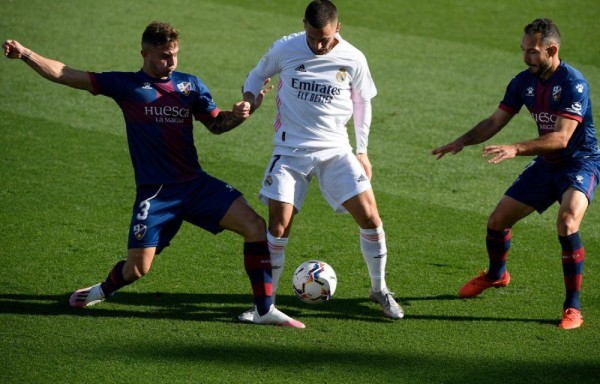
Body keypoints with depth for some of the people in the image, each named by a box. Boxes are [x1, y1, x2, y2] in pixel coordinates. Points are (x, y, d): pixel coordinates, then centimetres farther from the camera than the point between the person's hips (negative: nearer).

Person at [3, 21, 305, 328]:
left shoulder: (190, 84, 11)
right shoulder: (126, 85, 1)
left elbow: (215, 124, 16)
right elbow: (64, 75, -1)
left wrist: (238, 115, -6)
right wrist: (25, 54, -11)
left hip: (196, 184, 3)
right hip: (154, 192, -3)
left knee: (255, 226, -13)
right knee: (137, 268, -6)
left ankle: (265, 310, -4)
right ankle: (104, 290, 31)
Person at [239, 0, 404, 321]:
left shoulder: (353, 60, -5)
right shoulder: (284, 50, -8)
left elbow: (362, 102, 10)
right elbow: (258, 75, 11)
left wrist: (362, 151, 10)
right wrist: (249, 98, -11)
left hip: (336, 150, 1)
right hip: (290, 151, -1)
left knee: (370, 216, -7)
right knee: (279, 225, -10)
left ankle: (379, 290, 15)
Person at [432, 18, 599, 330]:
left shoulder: (573, 83, -24)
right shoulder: (524, 82, -2)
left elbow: (561, 137, -32)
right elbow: (495, 121, 6)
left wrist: (516, 149, -42)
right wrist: (463, 140, -12)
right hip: (546, 164, 7)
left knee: (567, 222, -33)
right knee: (497, 221, 7)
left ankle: (573, 308, -22)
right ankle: (496, 275, 42)